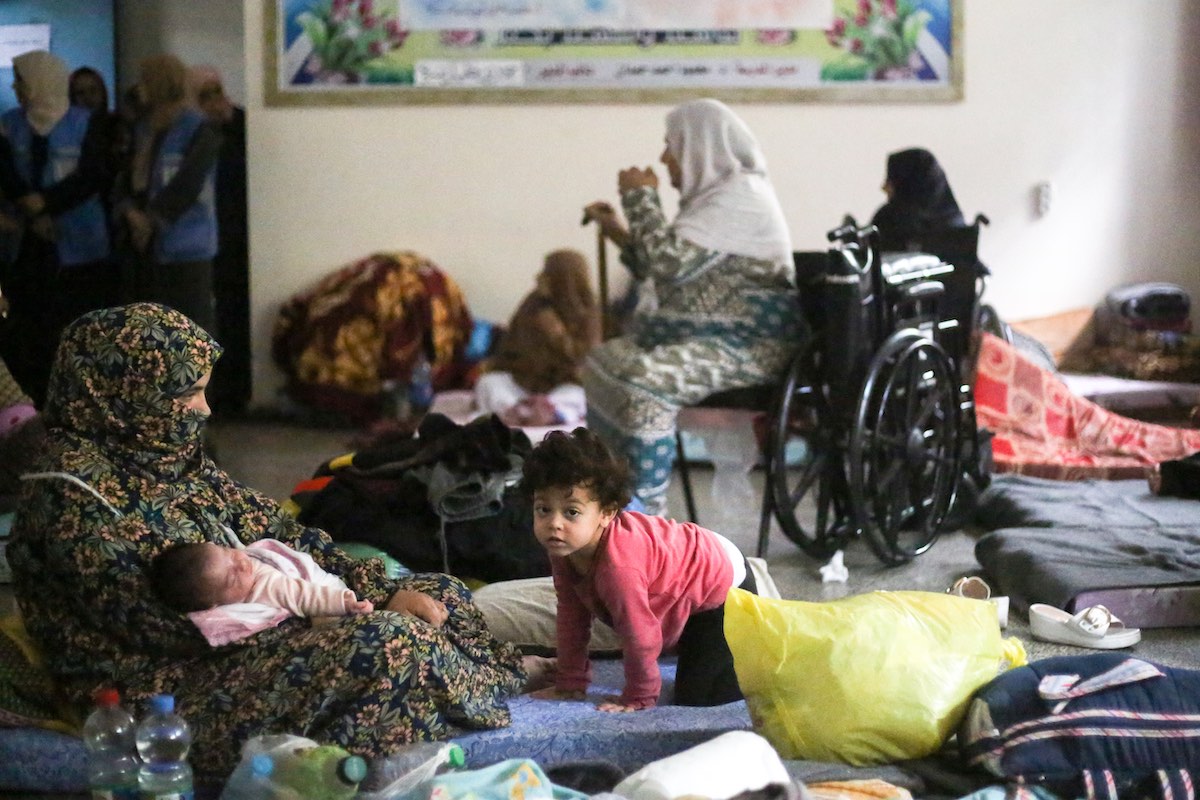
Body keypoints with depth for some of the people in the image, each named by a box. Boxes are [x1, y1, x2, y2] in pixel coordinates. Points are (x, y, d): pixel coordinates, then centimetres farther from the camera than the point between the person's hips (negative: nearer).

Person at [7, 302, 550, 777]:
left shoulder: (171, 461, 10)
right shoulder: (72, 492, -17)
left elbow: (275, 533, 10)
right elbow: (155, 619, -22)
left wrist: (381, 591, -3)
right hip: (167, 694, -10)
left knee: (439, 593, 3)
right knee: (389, 640, -24)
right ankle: (505, 681, -1)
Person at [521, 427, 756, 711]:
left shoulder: (619, 567, -41)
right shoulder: (564, 548, -13)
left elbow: (640, 636, -32)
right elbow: (572, 616, -3)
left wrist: (638, 698, -19)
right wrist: (570, 683, -2)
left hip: (725, 585, -9)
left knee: (694, 696, -13)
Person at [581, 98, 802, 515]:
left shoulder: (740, 195, -14)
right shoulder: (716, 192, 18)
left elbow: (669, 261, -21)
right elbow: (676, 269, 22)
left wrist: (640, 198, -7)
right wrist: (621, 233, 14)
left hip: (748, 345, -11)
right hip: (706, 333, 11)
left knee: (643, 380, -29)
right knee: (602, 361, 5)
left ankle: (646, 512, -24)